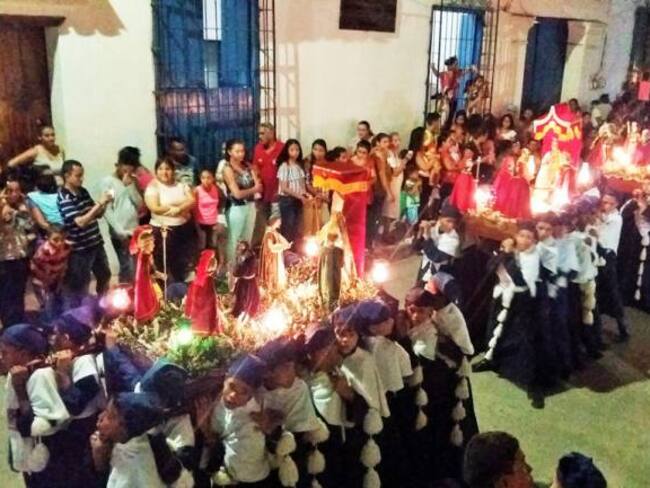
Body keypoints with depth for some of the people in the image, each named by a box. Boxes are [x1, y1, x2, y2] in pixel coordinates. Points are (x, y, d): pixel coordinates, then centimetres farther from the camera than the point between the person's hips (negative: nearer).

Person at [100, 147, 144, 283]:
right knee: (129, 269, -7)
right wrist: (121, 232, -16)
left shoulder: (131, 182, 14)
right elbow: (107, 211, -11)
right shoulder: (107, 182, -5)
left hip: (135, 231, 6)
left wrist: (130, 186, -6)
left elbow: (139, 204, 5)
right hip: (120, 234, -6)